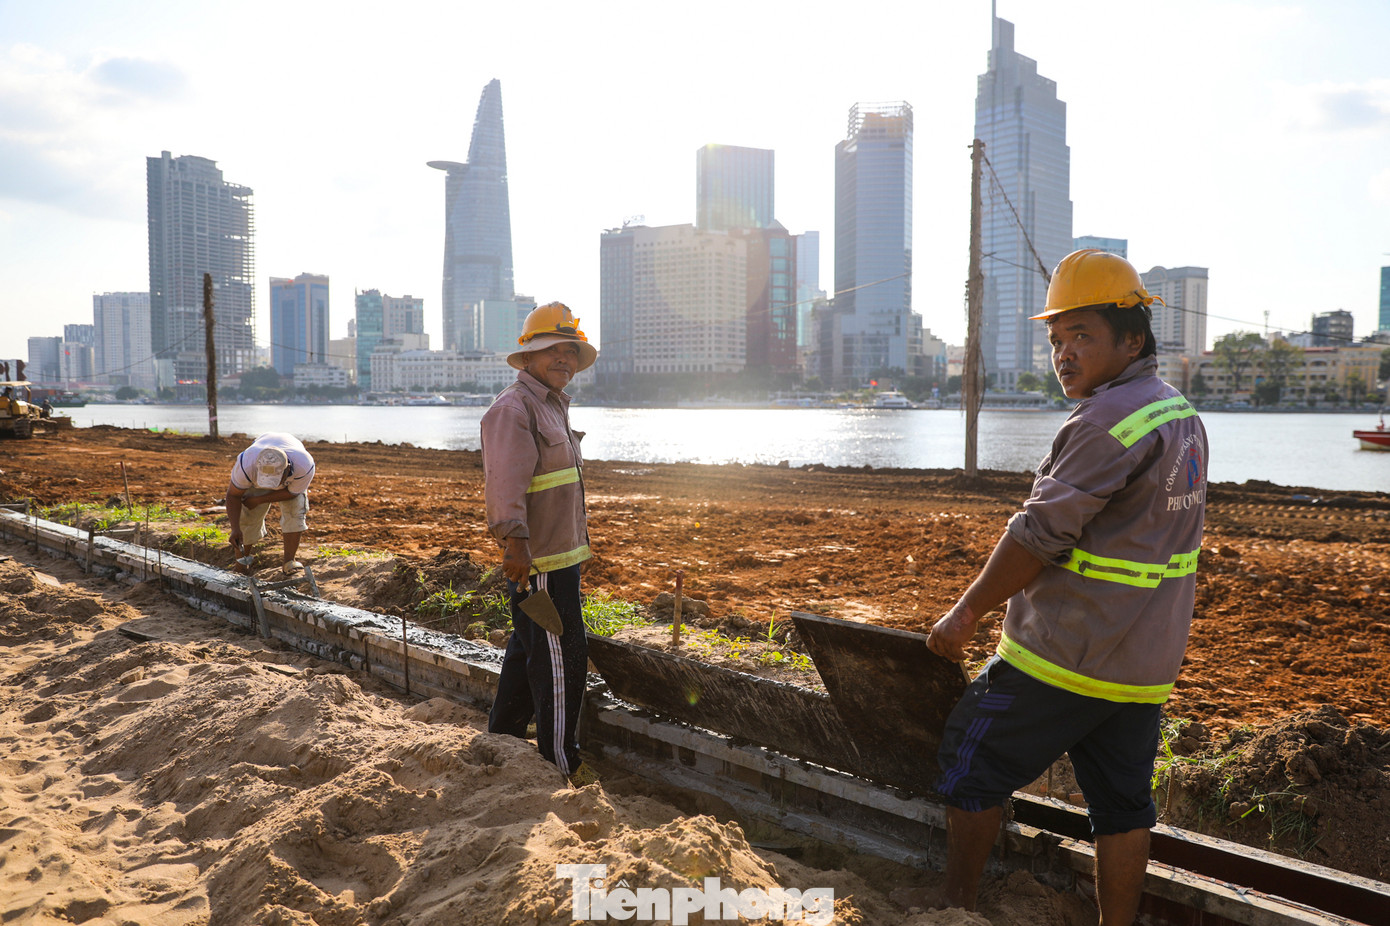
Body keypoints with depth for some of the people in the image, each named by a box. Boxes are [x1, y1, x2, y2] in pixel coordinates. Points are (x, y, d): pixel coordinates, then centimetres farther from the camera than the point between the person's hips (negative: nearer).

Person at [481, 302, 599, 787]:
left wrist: (578, 536, 29)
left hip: (559, 554, 11)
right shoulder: (513, 408, -15)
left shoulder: (553, 405, 18)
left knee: (528, 649, 19)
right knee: (560, 659, -5)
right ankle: (562, 765, 6)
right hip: (536, 558, -11)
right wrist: (515, 539, -39)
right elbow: (506, 480, -28)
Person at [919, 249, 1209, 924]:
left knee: (973, 765, 9)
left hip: (1060, 658, -8)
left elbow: (1039, 534, -20)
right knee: (1123, 805, 15)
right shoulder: (1183, 416, 10)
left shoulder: (1107, 420, -20)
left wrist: (967, 612, -10)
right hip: (1145, 665, 9)